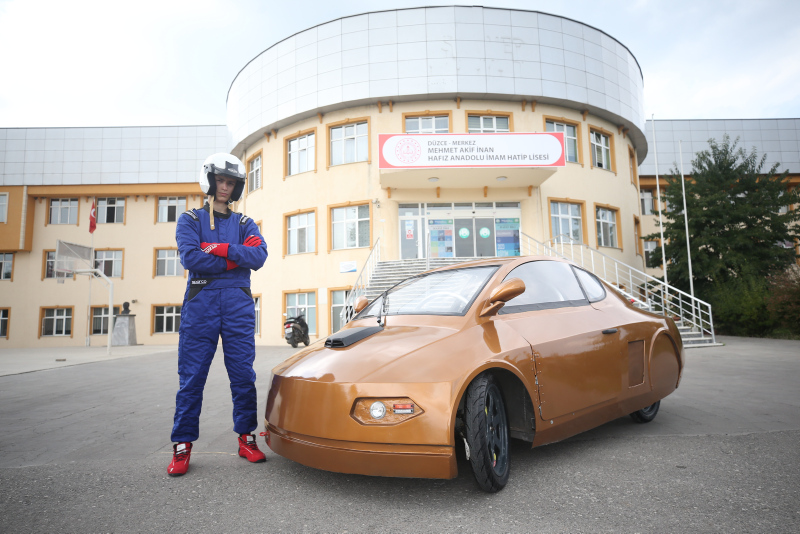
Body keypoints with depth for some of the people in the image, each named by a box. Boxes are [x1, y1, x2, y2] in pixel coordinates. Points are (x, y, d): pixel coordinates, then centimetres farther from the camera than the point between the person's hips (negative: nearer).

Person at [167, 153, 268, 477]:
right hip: (200, 302, -1)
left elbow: (258, 257, -3)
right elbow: (190, 258, -7)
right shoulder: (190, 220, 12)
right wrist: (234, 261, -5)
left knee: (243, 375, 1)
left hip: (238, 304, 2)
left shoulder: (244, 224, 17)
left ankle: (246, 438, 12)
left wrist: (220, 249, -9)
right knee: (192, 377, 0)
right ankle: (183, 446, 10)